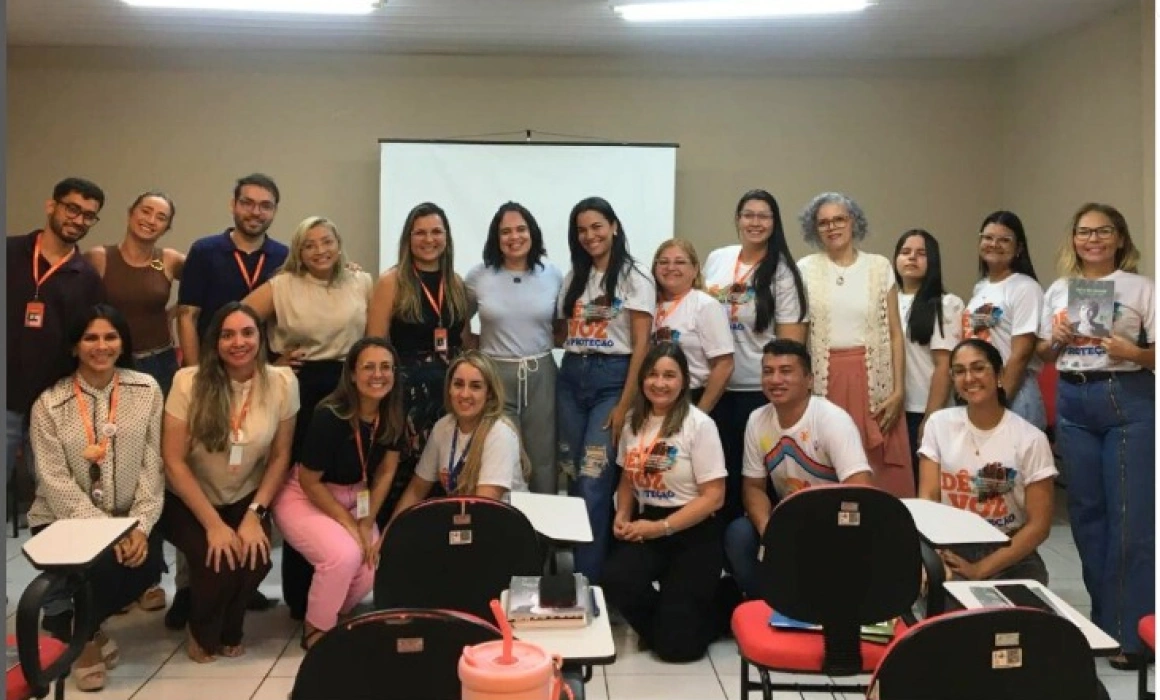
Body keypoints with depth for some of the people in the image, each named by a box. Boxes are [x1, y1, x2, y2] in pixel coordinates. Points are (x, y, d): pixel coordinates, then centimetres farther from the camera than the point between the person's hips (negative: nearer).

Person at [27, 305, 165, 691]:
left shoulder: (146, 390, 0)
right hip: (64, 520, -2)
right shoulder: (50, 403, -6)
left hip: (128, 518, 3)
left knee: (147, 564, -25)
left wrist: (140, 526, -15)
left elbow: (152, 465, -2)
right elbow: (55, 482, -12)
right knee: (102, 565, -30)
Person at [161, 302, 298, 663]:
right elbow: (174, 461, -15)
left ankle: (230, 632, 9)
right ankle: (202, 634, 8)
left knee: (255, 559, -24)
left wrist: (254, 514, -13)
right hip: (187, 502, -2)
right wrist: (214, 524, -19)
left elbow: (280, 456, -2)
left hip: (245, 500, 2)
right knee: (218, 562, -26)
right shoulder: (189, 382, -17)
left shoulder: (282, 382, -10)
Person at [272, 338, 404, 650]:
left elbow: (386, 471, -1)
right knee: (345, 554, -30)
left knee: (373, 565, -15)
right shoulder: (330, 417, -28)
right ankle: (315, 629, -3)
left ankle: (333, 614, 17)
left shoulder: (392, 415, -12)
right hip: (303, 499, -6)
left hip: (352, 499, 6)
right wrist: (350, 526, -16)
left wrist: (366, 524, -7)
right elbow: (309, 482, -19)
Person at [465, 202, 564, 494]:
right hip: (494, 376, -1)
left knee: (543, 458, 7)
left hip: (540, 376, 1)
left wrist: (541, 340, -2)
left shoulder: (552, 275, 4)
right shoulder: (478, 276, 1)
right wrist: (484, 345, -1)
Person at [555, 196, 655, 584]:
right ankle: (574, 568, 16)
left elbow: (641, 346, -8)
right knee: (574, 478, 6)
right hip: (571, 377, 5)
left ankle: (587, 578, -4)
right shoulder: (574, 277, 14)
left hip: (611, 378, -5)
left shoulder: (635, 279, -3)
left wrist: (625, 405, -14)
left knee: (593, 483, -10)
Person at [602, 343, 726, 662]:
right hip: (647, 527, 5)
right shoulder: (634, 421, 5)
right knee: (615, 581, -27)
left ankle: (705, 616, 28)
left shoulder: (699, 424, -13)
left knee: (676, 646, -8)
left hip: (693, 532, -5)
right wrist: (622, 515, -4)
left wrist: (662, 527, -19)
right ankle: (664, 620, 6)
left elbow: (713, 496, -14)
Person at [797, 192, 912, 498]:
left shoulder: (880, 267, 6)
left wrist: (898, 389, -2)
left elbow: (895, 333, 5)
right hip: (825, 381, 0)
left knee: (885, 475, -3)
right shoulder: (805, 269, 5)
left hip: (873, 379, 0)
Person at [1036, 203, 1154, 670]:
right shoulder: (1057, 290, 11)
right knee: (1086, 509, 10)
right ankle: (1103, 620, 23)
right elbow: (1044, 354, 16)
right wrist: (1058, 340, -4)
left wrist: (1133, 353, -22)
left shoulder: (1141, 288, -1)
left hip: (1128, 400, -4)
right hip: (1073, 401, 4)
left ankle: (1131, 631, 1)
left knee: (1130, 513, -5)